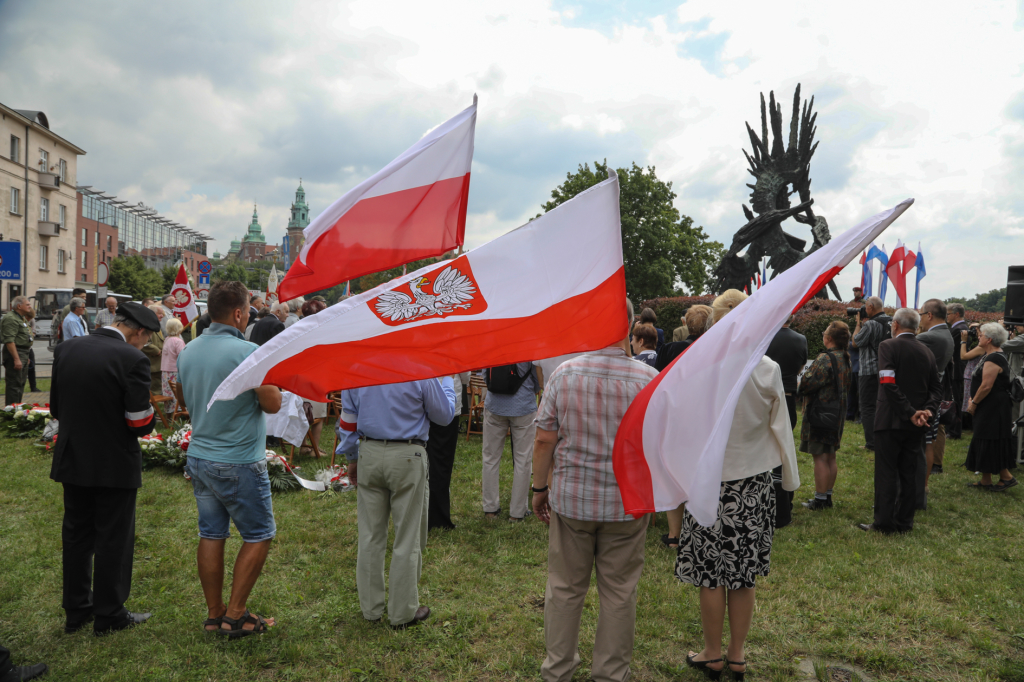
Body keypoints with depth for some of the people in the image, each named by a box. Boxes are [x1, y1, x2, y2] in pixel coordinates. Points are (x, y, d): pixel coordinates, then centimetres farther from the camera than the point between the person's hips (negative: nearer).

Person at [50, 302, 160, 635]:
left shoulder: (65, 350, -1)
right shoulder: (132, 359, -21)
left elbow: (56, 408, 6)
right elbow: (141, 423, -20)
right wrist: (148, 418, 2)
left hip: (72, 459, 6)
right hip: (115, 464, -6)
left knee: (76, 536, 19)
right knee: (114, 539, 9)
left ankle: (76, 610, 31)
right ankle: (109, 615, 21)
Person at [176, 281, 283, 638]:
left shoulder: (187, 352, 6)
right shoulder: (248, 352, -19)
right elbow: (272, 404, -15)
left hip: (198, 457, 7)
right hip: (239, 462, -7)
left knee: (211, 535, 13)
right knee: (259, 535, 6)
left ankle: (214, 614, 22)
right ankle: (235, 615, 9)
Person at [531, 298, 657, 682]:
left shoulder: (564, 373, -9)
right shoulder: (649, 380, -9)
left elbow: (544, 439, -6)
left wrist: (539, 488, 6)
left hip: (570, 497, 1)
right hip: (627, 502, 0)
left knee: (564, 588, 15)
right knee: (619, 593, 13)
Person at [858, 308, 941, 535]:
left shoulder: (888, 346, -10)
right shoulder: (926, 351, 9)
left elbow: (889, 384, -20)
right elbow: (936, 388, 7)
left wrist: (910, 413, -16)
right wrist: (927, 410, -5)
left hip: (890, 421, -5)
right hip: (915, 425, 6)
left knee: (886, 474, 1)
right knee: (909, 474, 12)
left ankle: (884, 522, 5)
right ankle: (905, 522, 18)